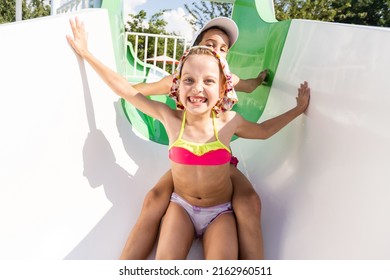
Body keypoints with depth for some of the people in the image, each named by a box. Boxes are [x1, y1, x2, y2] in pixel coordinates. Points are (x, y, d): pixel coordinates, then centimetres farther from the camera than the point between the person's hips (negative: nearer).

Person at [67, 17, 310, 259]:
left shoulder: (228, 121, -11)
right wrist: (86, 53, -4)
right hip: (181, 205, 0)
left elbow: (263, 131, 11)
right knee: (166, 258, -23)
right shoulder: (170, 118, -13)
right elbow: (124, 89, -8)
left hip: (220, 211, 0)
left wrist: (298, 109, 14)